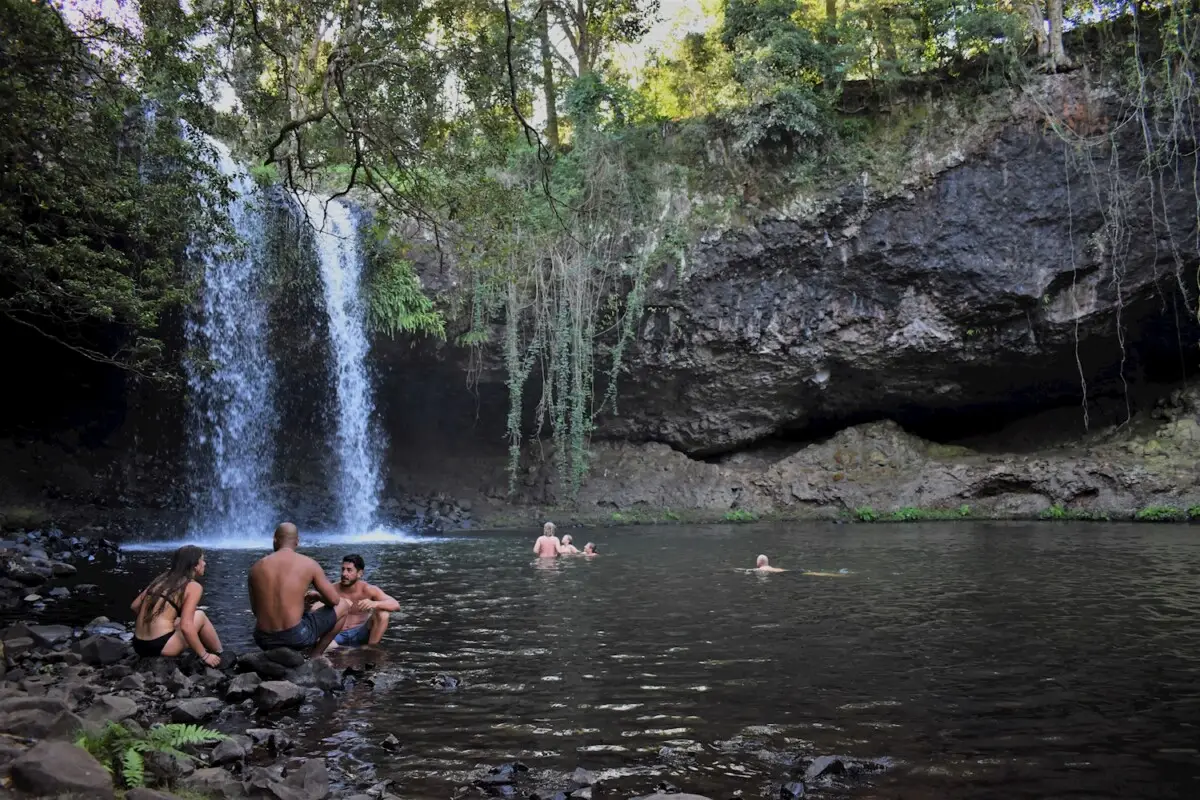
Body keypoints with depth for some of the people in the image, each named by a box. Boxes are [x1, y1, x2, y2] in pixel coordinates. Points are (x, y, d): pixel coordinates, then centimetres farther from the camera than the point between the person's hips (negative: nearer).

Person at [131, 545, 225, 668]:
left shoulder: (162, 578, 14)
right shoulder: (194, 587, -6)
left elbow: (135, 606, 13)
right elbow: (186, 627, -16)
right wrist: (204, 656, -7)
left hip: (139, 646, 7)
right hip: (161, 646, -7)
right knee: (200, 616, 12)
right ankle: (220, 657, 20)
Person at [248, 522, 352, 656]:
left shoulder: (257, 567, 4)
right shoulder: (308, 564, -5)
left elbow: (255, 610, 13)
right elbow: (334, 600, -1)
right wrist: (317, 596, 22)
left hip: (264, 640, 5)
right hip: (295, 637, -5)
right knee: (343, 605, 17)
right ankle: (314, 656, 14)